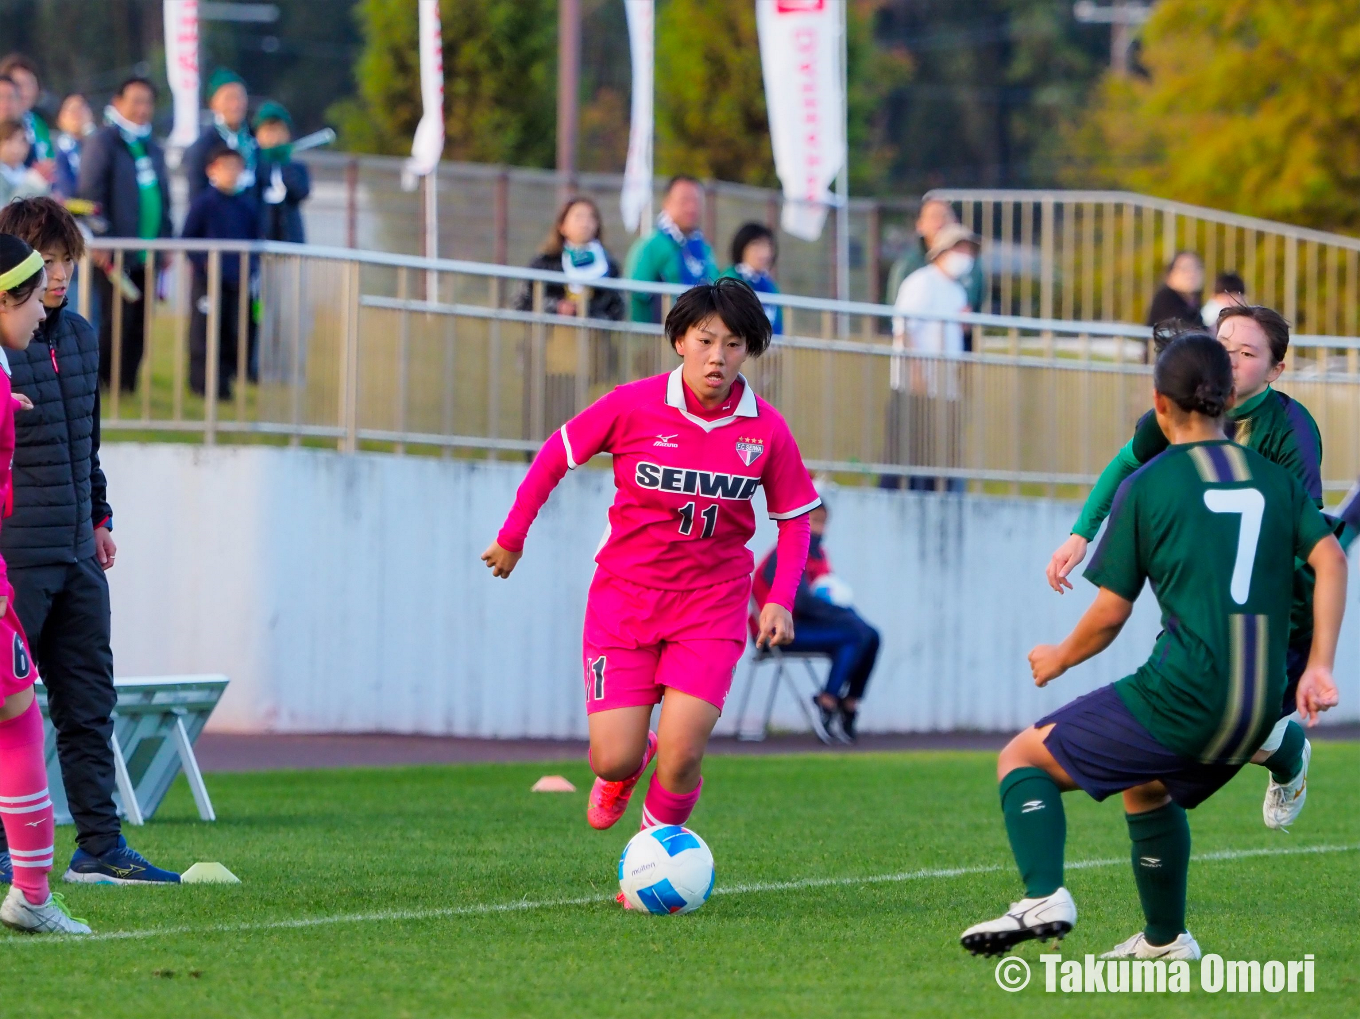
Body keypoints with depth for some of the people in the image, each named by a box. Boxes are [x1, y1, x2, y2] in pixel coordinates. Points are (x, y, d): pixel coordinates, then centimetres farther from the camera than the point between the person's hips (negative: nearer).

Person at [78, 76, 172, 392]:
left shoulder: (153, 149, 18)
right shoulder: (102, 142, -5)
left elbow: (163, 197, 21)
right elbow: (91, 194, -11)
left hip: (147, 255, 7)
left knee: (138, 327, 5)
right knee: (117, 322, -8)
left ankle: (125, 386, 10)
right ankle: (103, 386, 0)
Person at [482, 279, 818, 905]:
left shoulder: (765, 429, -7)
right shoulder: (635, 406, -11)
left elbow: (794, 517, 7)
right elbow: (557, 454, 4)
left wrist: (781, 600, -5)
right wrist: (512, 536, 8)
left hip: (711, 602, 0)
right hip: (625, 592, 0)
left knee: (681, 758, -15)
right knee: (612, 760, -6)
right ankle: (627, 768, 34)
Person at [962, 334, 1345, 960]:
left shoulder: (1147, 486, 1)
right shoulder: (1274, 478, 13)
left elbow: (1110, 612, 1)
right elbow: (1329, 557, 0)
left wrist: (1060, 659, 20)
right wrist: (1317, 667, 0)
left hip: (1182, 695, -6)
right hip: (1257, 714, 6)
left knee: (1023, 759, 5)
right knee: (1146, 787, 34)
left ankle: (1043, 897, -17)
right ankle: (1166, 938, 38)